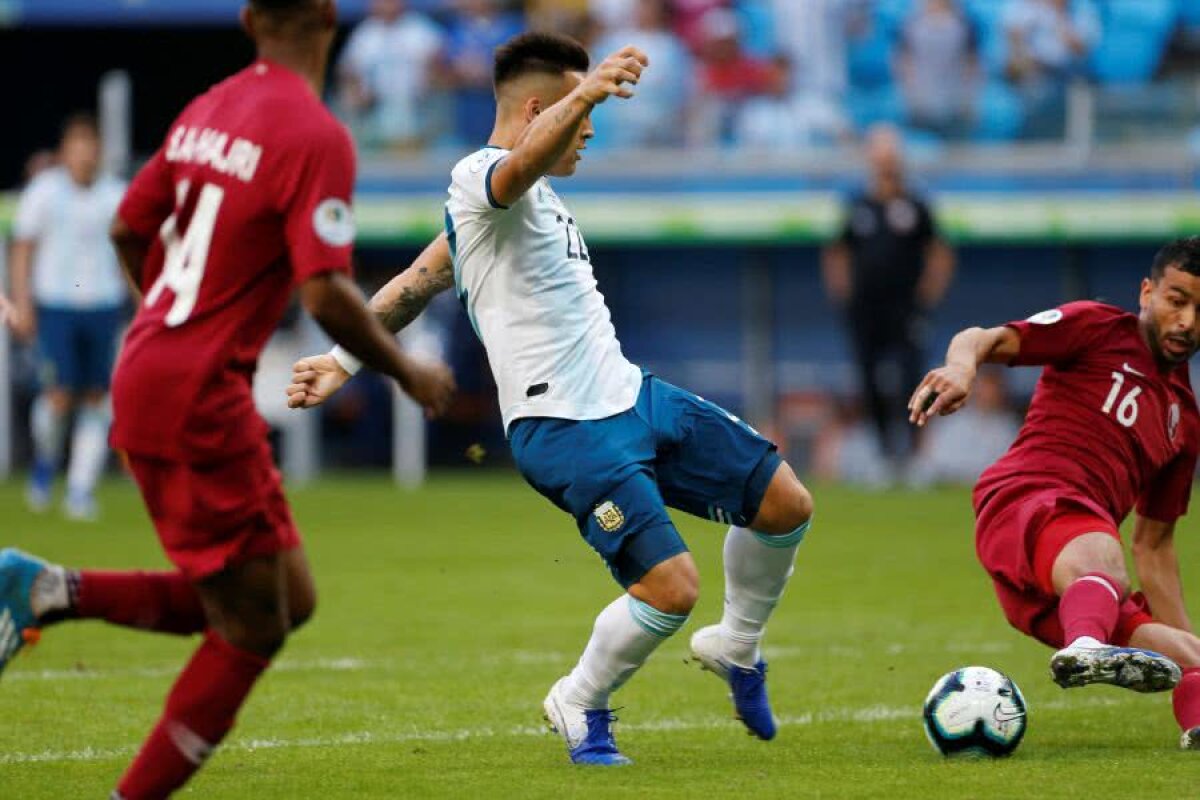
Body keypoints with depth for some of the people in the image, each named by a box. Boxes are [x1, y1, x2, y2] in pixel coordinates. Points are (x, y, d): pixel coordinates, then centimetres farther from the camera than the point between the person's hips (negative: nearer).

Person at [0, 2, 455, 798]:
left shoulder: (208, 111, 11)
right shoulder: (316, 136, -14)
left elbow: (128, 230, 19)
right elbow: (327, 295, -20)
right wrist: (408, 372, -4)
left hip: (146, 375, 8)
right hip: (199, 398, -8)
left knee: (289, 599, 14)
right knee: (253, 628, 2)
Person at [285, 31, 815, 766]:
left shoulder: (532, 198, 18)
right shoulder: (480, 178, -12)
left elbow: (419, 282, 22)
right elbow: (524, 161, -38)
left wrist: (344, 361, 27)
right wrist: (586, 93, -57)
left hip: (632, 397, 10)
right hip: (566, 429, -10)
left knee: (786, 505, 6)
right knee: (671, 588, -18)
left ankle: (736, 648, 31)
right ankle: (581, 705, 9)